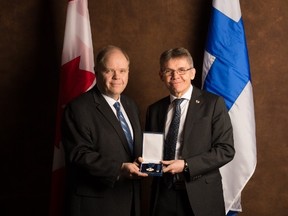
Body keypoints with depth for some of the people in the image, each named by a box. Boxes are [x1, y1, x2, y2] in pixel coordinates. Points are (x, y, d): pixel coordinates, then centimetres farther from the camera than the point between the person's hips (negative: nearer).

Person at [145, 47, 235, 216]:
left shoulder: (213, 103, -4)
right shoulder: (154, 109, 9)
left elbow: (226, 150, -9)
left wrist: (186, 165, -17)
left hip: (201, 196, -3)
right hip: (163, 195, 3)